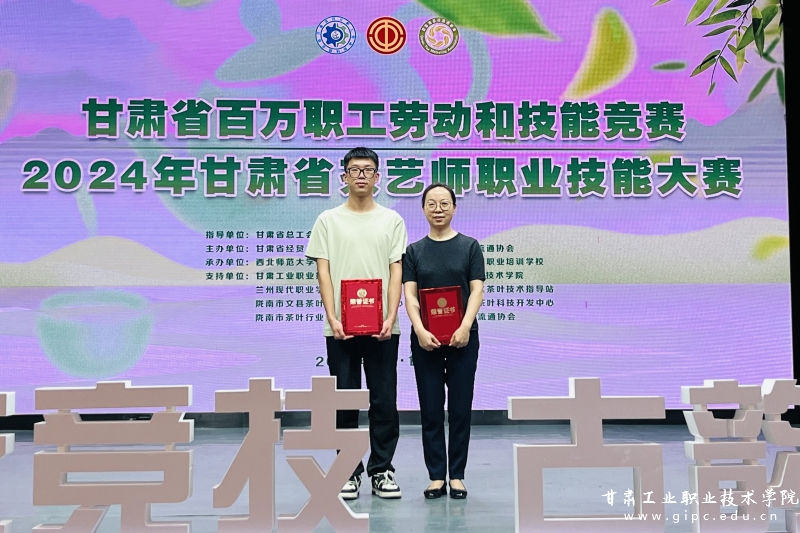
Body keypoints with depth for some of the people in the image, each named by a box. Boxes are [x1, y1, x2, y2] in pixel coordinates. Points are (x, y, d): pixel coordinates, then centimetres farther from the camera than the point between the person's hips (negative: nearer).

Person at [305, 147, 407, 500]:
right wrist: (332, 318, -13)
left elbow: (396, 272, 0)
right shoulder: (328, 220, 4)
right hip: (341, 328, 0)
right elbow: (324, 272, -2)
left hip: (381, 328, 1)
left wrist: (390, 318, -12)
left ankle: (381, 471, 17)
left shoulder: (392, 220, 6)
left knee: (384, 402, 5)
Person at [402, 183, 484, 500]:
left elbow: (476, 291, -5)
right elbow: (410, 295, -2)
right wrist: (419, 330, -19)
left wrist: (465, 327, -21)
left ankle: (457, 476, 16)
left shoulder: (469, 246, 2)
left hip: (462, 338, -1)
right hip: (426, 339, 1)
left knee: (460, 408, 4)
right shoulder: (414, 251, 6)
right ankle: (436, 476, 16)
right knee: (431, 409, 5)